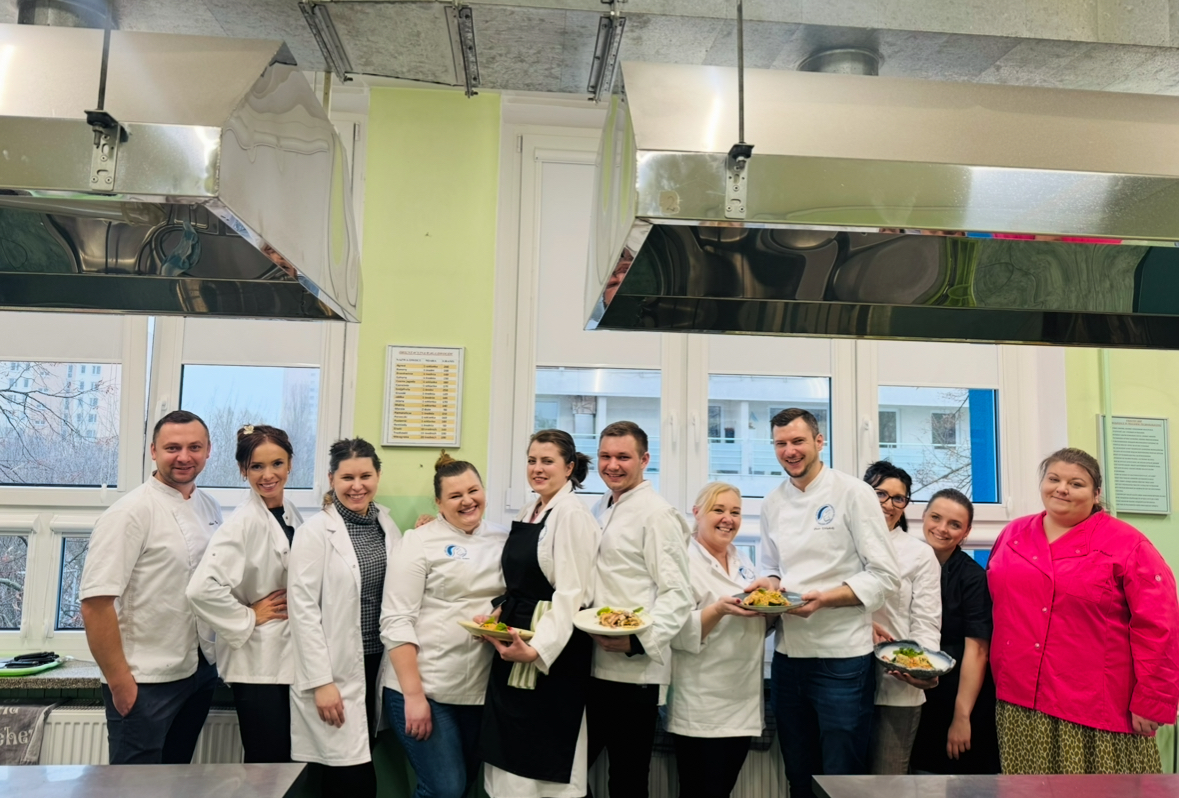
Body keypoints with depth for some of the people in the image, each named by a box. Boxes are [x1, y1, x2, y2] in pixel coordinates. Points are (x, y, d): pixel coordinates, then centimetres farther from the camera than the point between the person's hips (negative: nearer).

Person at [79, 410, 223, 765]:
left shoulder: (211, 508, 5)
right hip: (146, 682, -6)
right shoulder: (131, 512, -15)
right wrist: (118, 680, -16)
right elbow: (95, 602, -18)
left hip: (201, 671, 6)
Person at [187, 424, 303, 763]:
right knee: (266, 762, 3)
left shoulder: (292, 514, 6)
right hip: (259, 662, -7)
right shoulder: (243, 522, -17)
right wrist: (248, 619, -17)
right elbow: (202, 587, -29)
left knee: (286, 760, 15)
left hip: (291, 656, 7)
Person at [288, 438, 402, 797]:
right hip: (336, 673, -5)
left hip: (378, 666, 5)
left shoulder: (388, 525, 6)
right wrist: (321, 681, -15)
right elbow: (303, 609, -13)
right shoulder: (315, 531, -9)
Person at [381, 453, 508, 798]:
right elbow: (396, 621, -12)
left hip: (482, 690, 5)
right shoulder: (420, 541, -7)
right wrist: (413, 694, -16)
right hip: (425, 688, -5)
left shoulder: (504, 540, 6)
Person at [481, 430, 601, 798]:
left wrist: (538, 649, -29)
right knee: (510, 754, 16)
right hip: (514, 642, 9)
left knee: (543, 764, 2)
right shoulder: (528, 513, 12)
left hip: (552, 652, -8)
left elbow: (570, 593, -20)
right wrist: (498, 614, 3)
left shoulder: (571, 514, -14)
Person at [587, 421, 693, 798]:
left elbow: (677, 595, -16)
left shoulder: (656, 514, -12)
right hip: (592, 666, 8)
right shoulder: (600, 510, 13)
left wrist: (638, 640, -27)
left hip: (635, 671, -8)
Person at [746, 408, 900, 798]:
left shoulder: (853, 493, -9)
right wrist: (768, 585, -3)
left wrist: (824, 598, -22)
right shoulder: (773, 502, 8)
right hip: (788, 656, 6)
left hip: (841, 658, -5)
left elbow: (885, 576, -10)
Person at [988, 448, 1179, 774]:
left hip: (1096, 707, -4)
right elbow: (997, 605, 15)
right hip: (1019, 701, 4)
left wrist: (1151, 702, -10)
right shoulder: (1014, 535, 8)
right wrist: (999, 680, 12)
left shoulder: (1126, 545, -5)